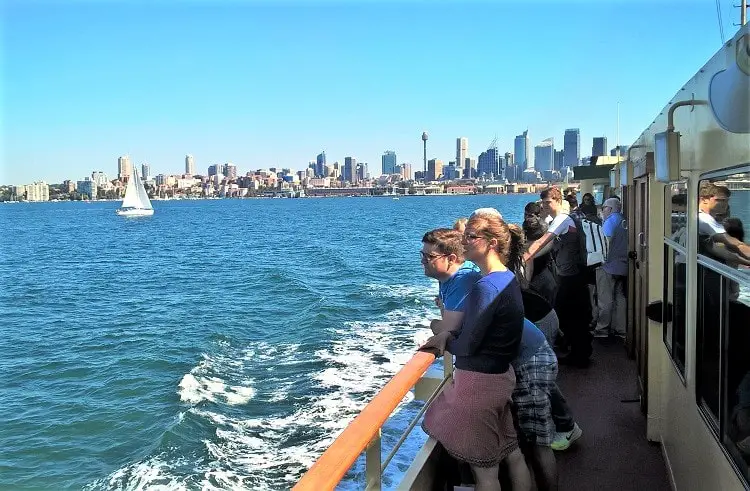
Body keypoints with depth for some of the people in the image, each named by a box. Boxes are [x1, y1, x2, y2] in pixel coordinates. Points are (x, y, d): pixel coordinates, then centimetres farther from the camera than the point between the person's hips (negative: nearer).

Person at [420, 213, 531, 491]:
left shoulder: (486, 287, -23)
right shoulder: (506, 278, 6)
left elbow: (467, 347, -20)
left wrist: (444, 341, -1)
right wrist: (449, 335, 4)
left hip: (479, 382, -10)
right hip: (501, 375, 10)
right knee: (512, 454, 21)